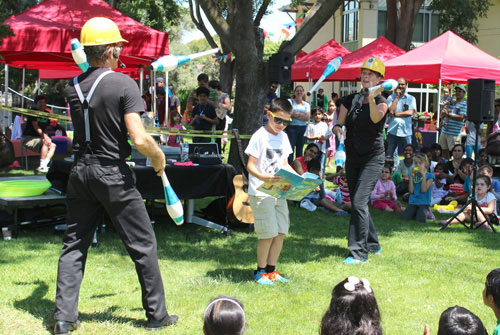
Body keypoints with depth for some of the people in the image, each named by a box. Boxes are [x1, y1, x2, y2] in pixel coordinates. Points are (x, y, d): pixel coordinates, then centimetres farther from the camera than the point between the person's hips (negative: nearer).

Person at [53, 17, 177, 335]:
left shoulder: (73, 87, 3)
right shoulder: (123, 83, -13)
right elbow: (139, 139, -20)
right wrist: (158, 156, -2)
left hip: (81, 172, 5)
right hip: (113, 173, -5)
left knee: (74, 244, 11)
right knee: (143, 244, 7)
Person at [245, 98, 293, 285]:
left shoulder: (283, 137, 12)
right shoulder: (260, 136, -9)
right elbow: (250, 165, -12)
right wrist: (263, 177, -30)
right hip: (261, 192, -7)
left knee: (281, 232, 7)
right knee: (268, 234, -7)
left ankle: (271, 270, 19)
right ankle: (260, 271, 8)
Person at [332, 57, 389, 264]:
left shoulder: (381, 102, -8)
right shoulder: (350, 100, 6)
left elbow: (376, 117, -29)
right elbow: (339, 124, 9)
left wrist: (371, 98, -46)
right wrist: (337, 129, -14)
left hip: (373, 158, -6)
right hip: (353, 158, 6)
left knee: (359, 202, -16)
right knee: (357, 203, 13)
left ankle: (359, 253, -13)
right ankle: (372, 244, 31)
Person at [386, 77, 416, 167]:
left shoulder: (411, 98, 5)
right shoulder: (391, 97, 5)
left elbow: (410, 112, -9)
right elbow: (391, 111, -10)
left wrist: (396, 114, -7)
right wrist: (397, 97, -7)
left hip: (406, 132, 0)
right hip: (393, 130, 0)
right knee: (391, 154, 1)